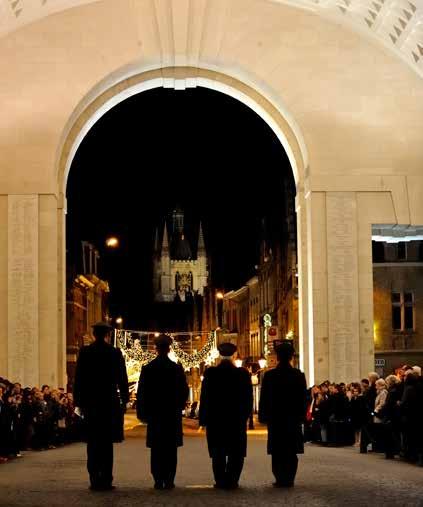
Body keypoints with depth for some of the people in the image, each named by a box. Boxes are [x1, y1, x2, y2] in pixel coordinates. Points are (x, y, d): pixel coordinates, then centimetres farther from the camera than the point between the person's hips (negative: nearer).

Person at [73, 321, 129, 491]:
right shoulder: (115, 353, -3)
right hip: (110, 402, -1)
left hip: (89, 402, 1)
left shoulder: (85, 352, -1)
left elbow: (78, 379, 0)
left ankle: (94, 479, 5)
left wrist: (78, 401, 7)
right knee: (107, 442, 3)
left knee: (92, 443, 6)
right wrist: (124, 400, 8)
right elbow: (122, 379, 0)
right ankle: (106, 479, 0)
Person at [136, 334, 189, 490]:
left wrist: (142, 412, 7)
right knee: (171, 449, 3)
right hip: (173, 414, 0)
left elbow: (141, 393, 0)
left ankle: (158, 480, 2)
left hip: (154, 414, 0)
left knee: (156, 449, 5)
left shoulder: (147, 368, -2)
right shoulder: (177, 368, -3)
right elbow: (184, 391, 1)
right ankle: (169, 480, -1)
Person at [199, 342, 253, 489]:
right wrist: (245, 416, 11)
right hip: (237, 420, 0)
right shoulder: (242, 374, -6)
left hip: (215, 419, 0)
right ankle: (231, 481, 6)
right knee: (236, 453, 9)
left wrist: (203, 420, 3)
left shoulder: (210, 373, -7)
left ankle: (221, 481, 8)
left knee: (218, 453, 8)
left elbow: (204, 398, -4)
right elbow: (248, 398, -1)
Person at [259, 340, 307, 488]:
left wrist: (263, 416, 5)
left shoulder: (269, 375, -6)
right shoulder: (299, 375, -1)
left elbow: (264, 398, -3)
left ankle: (280, 478, 0)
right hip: (293, 419, 1)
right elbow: (304, 398, 4)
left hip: (274, 418, -1)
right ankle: (289, 479, 5)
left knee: (277, 450, 3)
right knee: (291, 451, 6)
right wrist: (301, 416, 12)